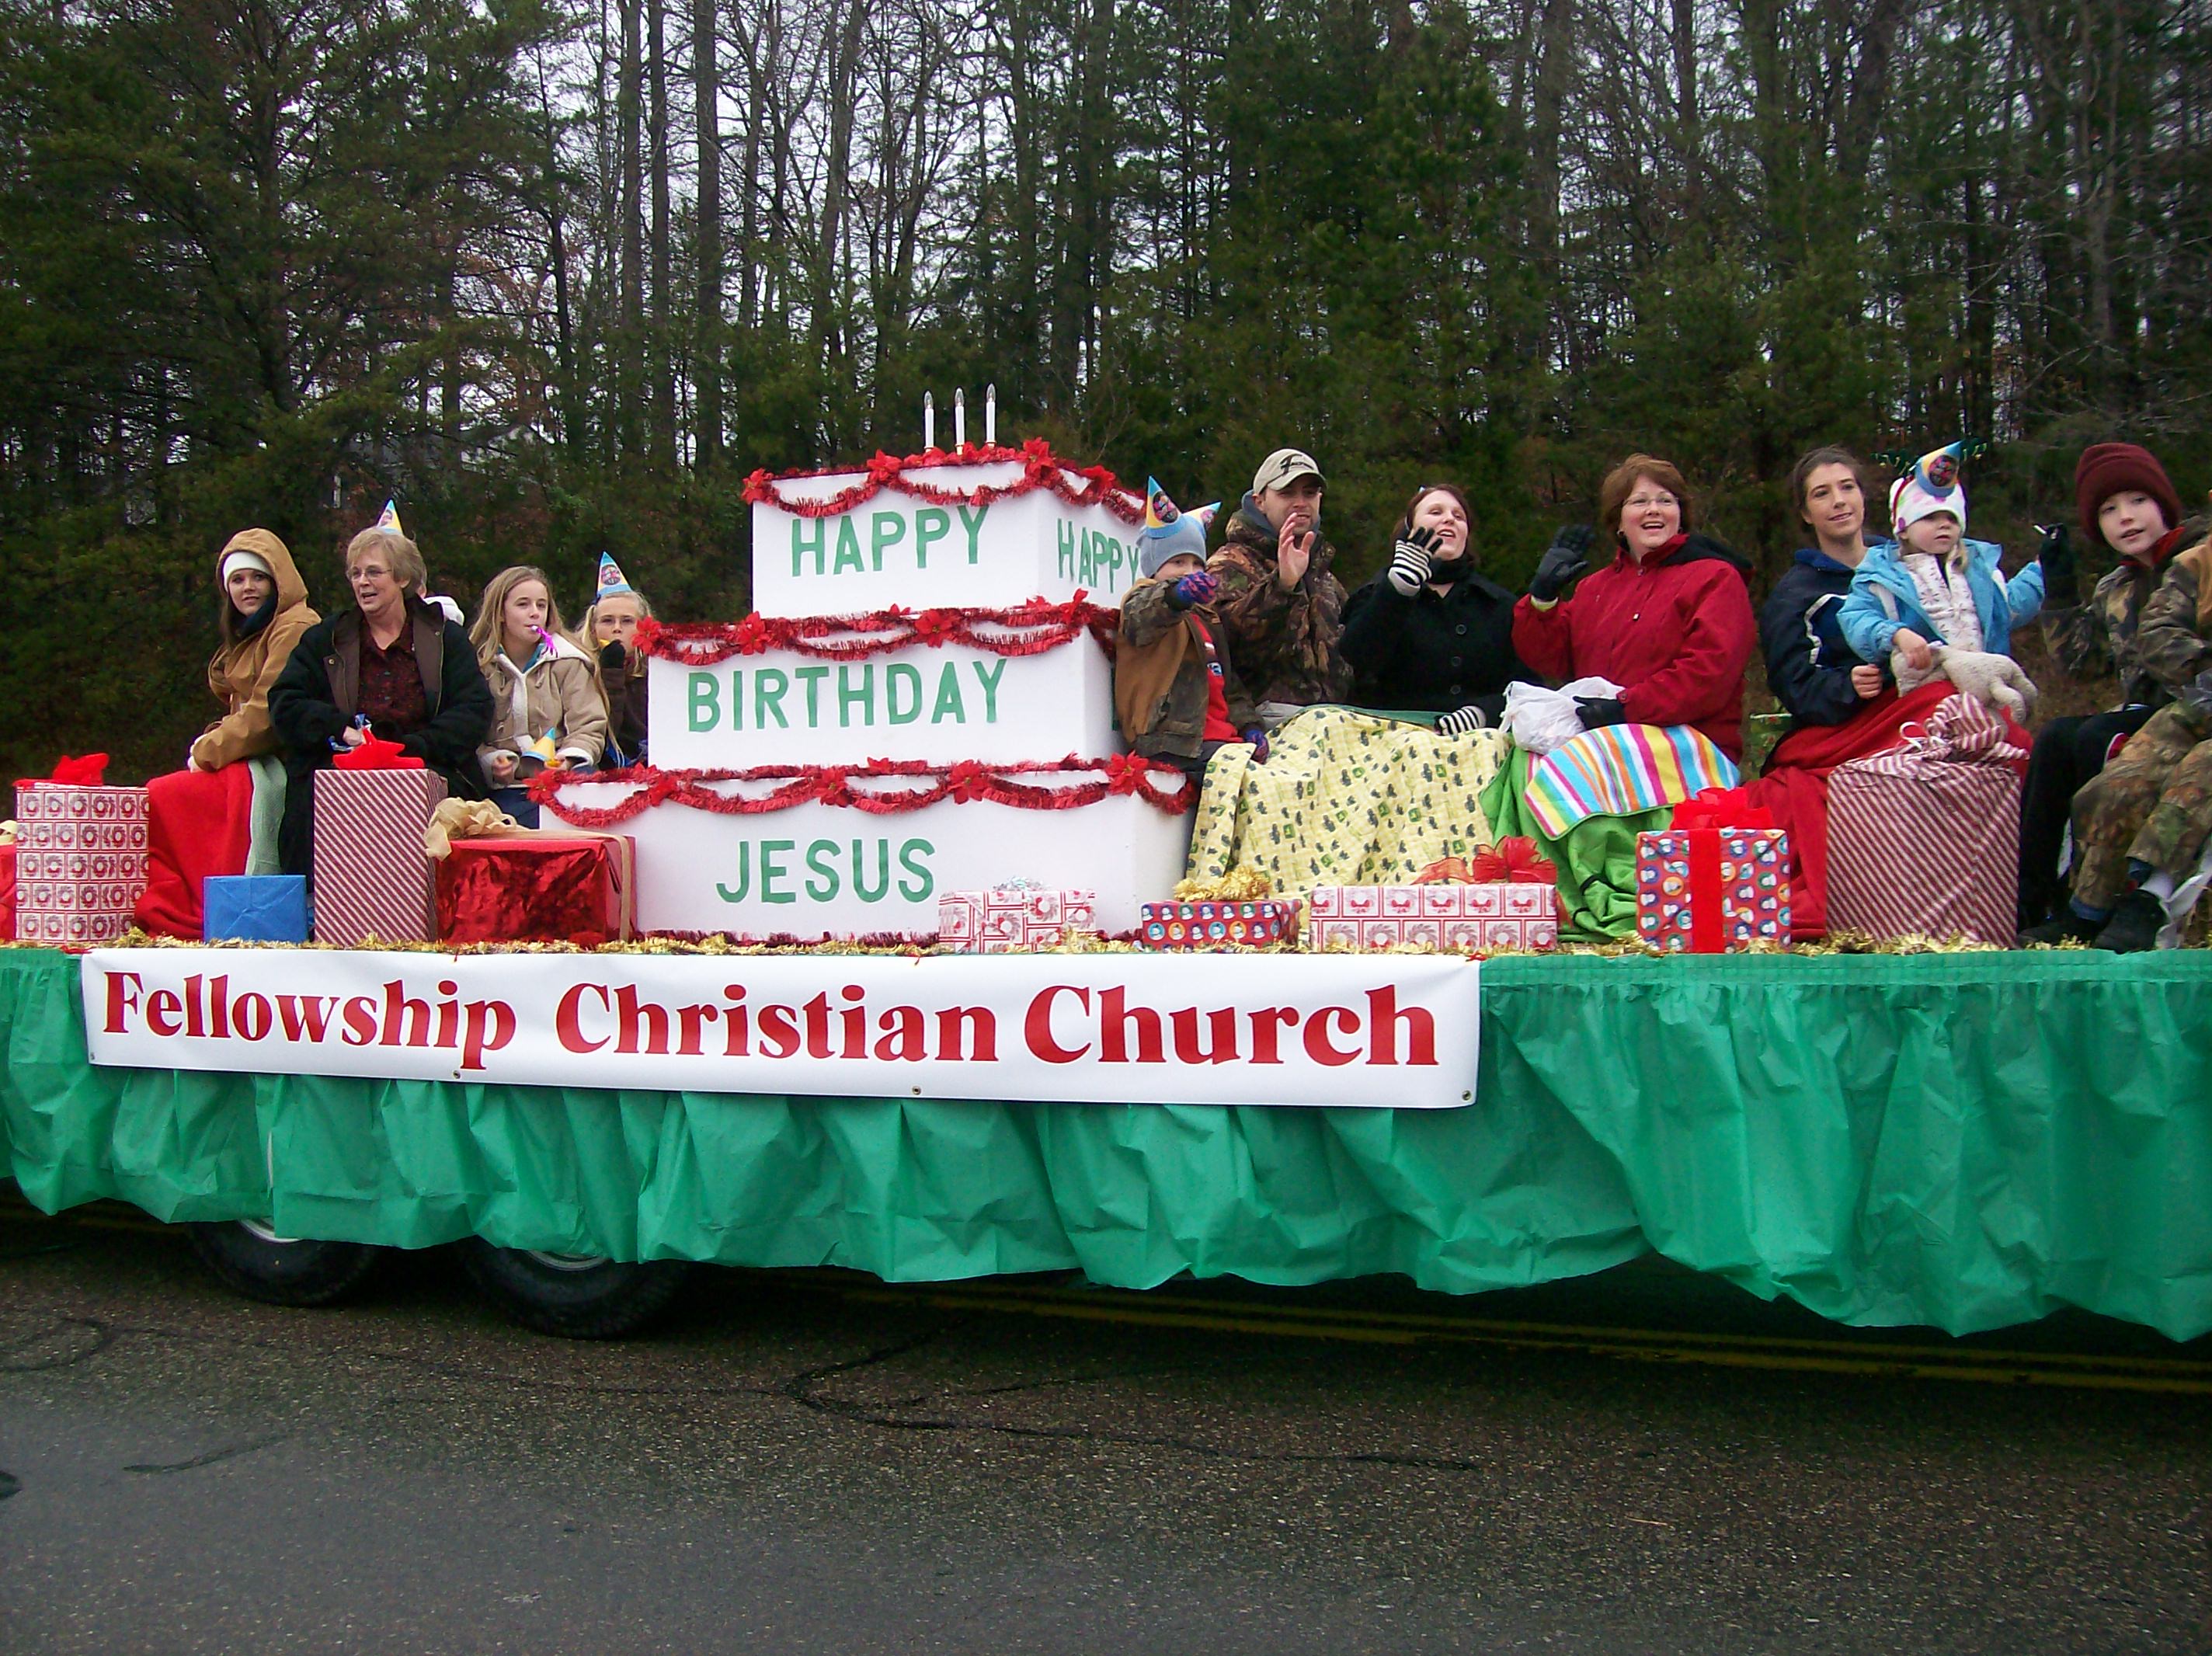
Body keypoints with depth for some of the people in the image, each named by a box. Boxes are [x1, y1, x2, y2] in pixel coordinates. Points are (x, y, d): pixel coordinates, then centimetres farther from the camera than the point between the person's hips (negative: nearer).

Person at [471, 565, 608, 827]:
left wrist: (569, 759, -15)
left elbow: (589, 727, 5)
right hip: (504, 789, -2)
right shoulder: (478, 665, 12)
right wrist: (490, 761, -14)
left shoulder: (567, 663, 13)